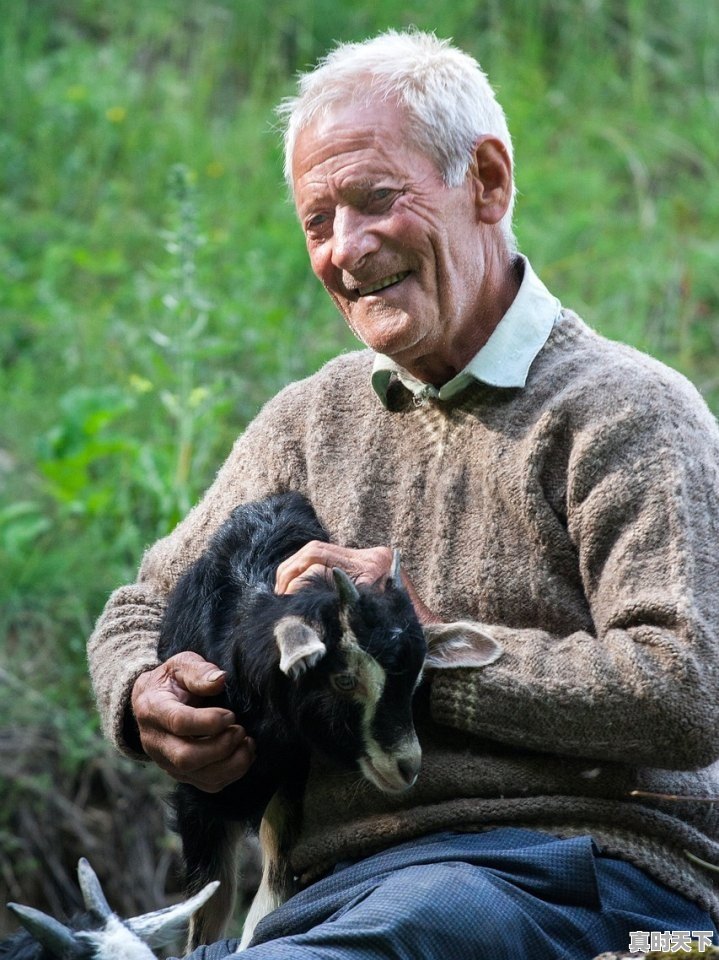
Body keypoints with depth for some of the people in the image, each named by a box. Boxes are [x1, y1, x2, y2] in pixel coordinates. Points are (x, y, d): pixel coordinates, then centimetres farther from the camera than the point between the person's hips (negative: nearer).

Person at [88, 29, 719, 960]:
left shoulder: (625, 411, -1)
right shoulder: (313, 418, 19)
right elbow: (143, 610, 27)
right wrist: (145, 700, 3)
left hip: (576, 868, -4)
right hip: (333, 881, 5)